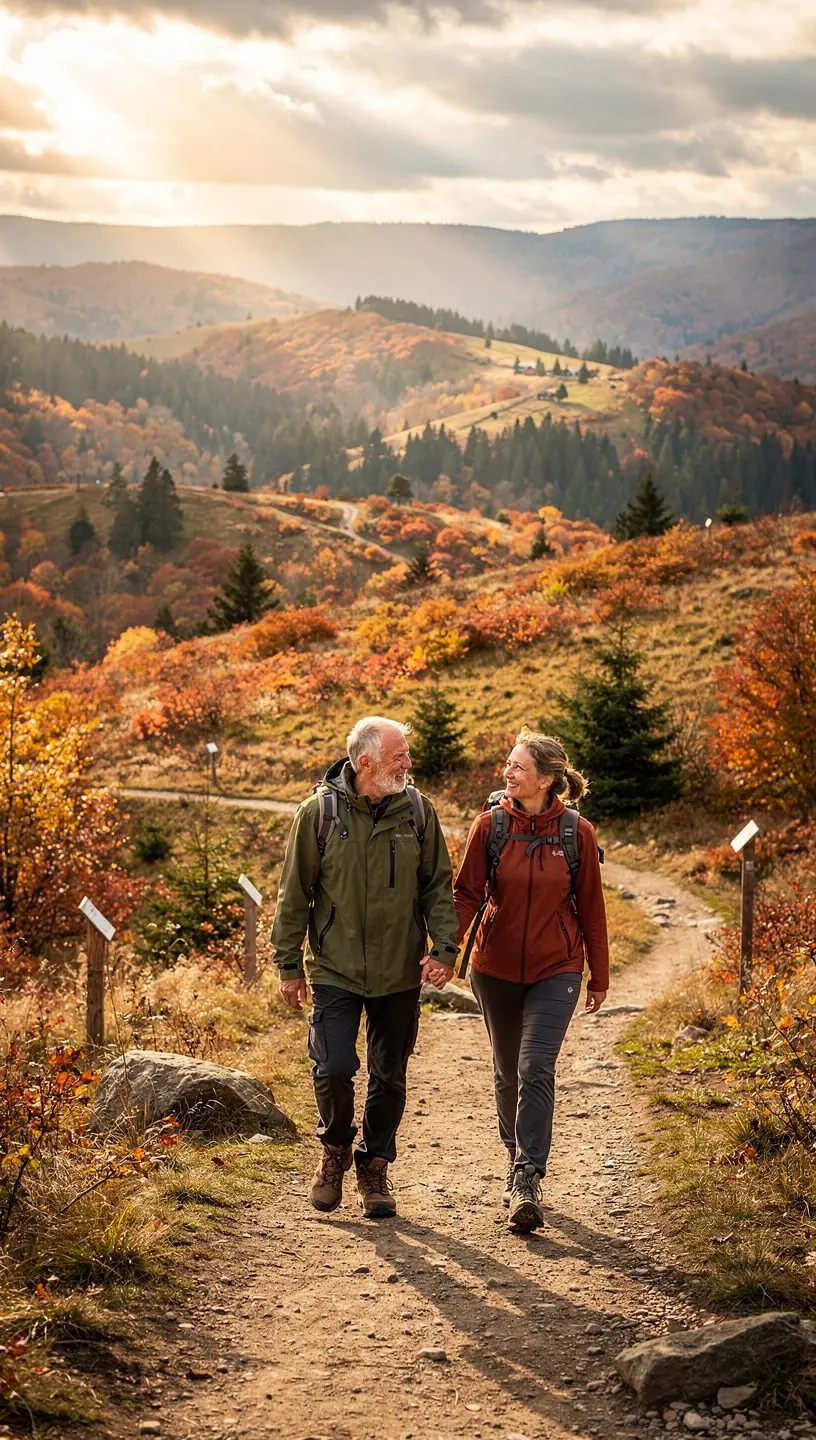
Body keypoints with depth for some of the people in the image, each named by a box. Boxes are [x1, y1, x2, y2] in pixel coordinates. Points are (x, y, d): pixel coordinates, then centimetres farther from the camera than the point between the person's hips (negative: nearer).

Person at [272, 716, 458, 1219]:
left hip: (399, 972, 2)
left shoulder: (417, 810, -1)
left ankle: (376, 1166, 27)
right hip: (335, 969, -2)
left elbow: (439, 885, 5)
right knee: (334, 1068, -11)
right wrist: (290, 964, 0)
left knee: (390, 1076, 9)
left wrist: (445, 949, -7)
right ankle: (335, 1151, 16)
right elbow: (295, 893, 0)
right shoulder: (320, 812, -7)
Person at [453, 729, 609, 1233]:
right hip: (496, 968, 2)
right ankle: (518, 1156, 36)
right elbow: (467, 893, -5)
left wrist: (600, 977, 8)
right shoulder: (490, 825, -6)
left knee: (536, 1069, -15)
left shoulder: (577, 833, -7)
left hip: (556, 970, -2)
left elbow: (591, 907, 2)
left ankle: (527, 1181, -15)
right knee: (508, 1069, 15)